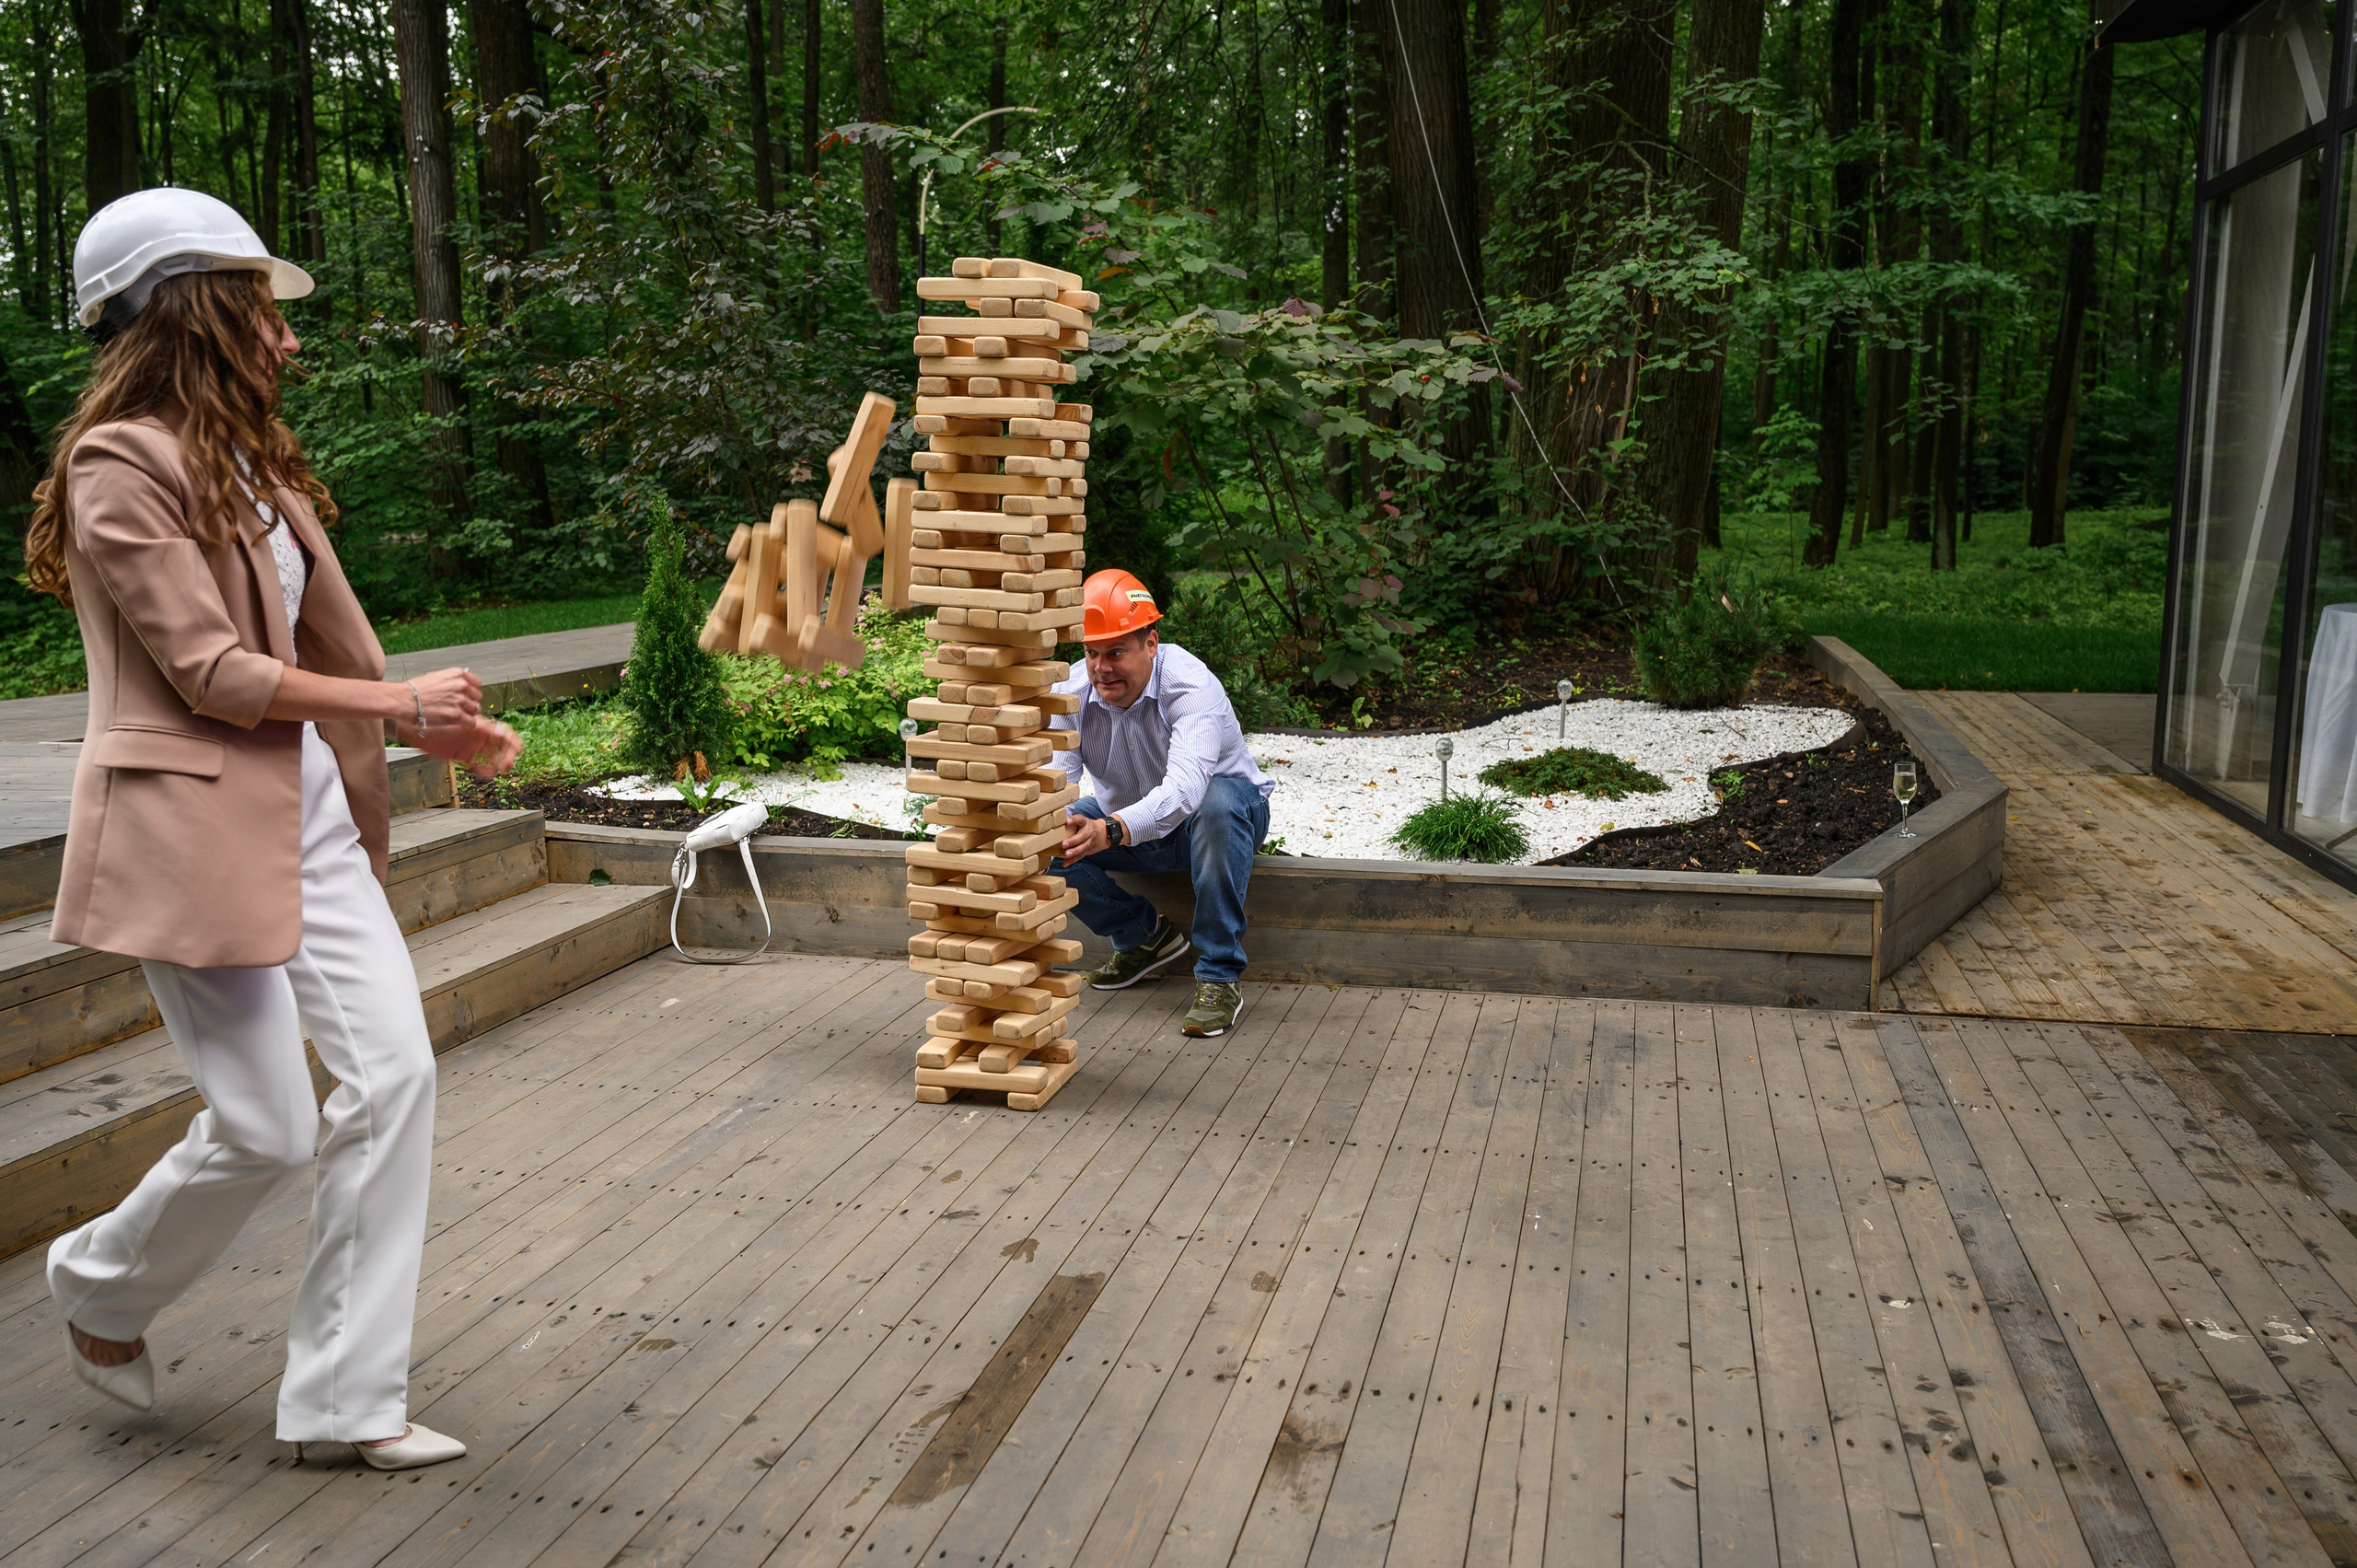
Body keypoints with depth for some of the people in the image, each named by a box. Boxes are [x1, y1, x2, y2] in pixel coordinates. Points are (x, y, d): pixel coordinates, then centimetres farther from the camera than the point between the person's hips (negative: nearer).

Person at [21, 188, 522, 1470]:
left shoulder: (249, 462, 17)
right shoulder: (119, 465, -10)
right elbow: (212, 674, -14)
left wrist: (429, 725, 11)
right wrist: (396, 702, -8)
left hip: (306, 809, 8)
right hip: (191, 823, -8)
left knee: (393, 1072, -1)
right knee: (268, 1127, -3)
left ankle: (347, 1397, 10)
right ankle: (102, 1287, 31)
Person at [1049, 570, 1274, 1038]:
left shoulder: (1191, 686, -31)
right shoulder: (1073, 696, -15)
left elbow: (1183, 789, -47)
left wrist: (1110, 831, -64)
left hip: (1216, 820, -5)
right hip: (1131, 826, 5)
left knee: (1219, 803, -40)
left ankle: (1220, 976, -31)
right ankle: (1145, 937, 3)